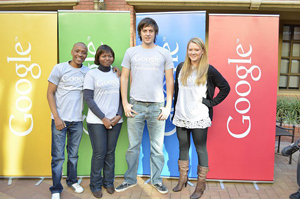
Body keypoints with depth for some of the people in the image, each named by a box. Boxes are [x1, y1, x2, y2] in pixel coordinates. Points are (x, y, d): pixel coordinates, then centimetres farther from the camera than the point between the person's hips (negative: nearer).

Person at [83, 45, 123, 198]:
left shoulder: (117, 74, 11)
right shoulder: (92, 74, 1)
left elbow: (121, 97, 11)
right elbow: (88, 98, -5)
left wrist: (119, 115, -4)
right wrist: (103, 118, -10)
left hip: (115, 120, 3)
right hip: (97, 121, -3)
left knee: (110, 152, 8)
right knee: (99, 153, -1)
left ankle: (108, 182, 25)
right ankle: (96, 185, 17)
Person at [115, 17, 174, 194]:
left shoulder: (164, 53, 7)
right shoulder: (131, 52, 8)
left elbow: (170, 81, 7)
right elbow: (124, 78, 9)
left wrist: (168, 106, 0)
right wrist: (125, 103, 1)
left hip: (157, 106, 0)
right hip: (135, 105, 0)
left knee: (157, 147, 6)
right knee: (133, 146, 7)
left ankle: (157, 180, 22)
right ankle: (130, 179, 23)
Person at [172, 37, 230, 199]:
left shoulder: (208, 70, -3)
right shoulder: (181, 67, 9)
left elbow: (225, 87, 1)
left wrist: (211, 103, -5)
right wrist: (175, 111, 13)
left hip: (199, 118, -4)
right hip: (181, 116, 4)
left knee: (200, 149, 4)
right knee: (183, 147, 14)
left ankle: (201, 184, 17)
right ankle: (182, 179, 30)